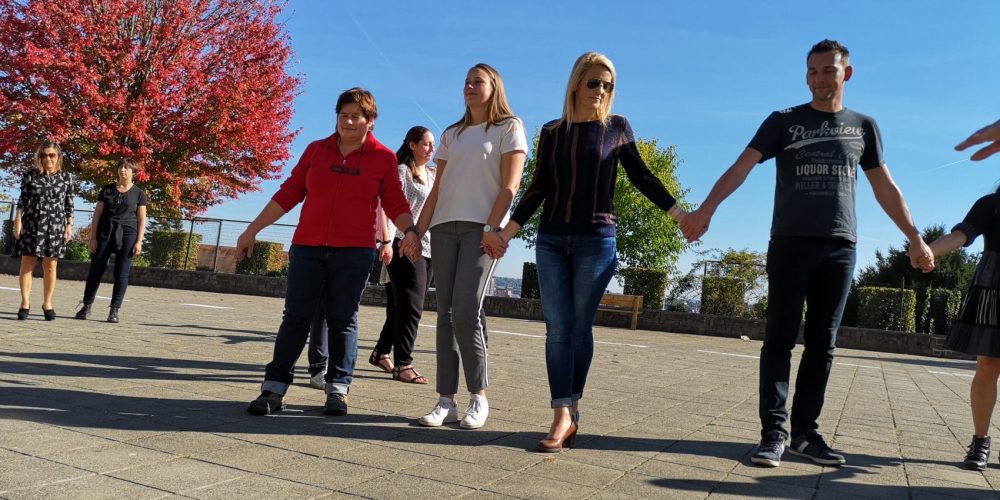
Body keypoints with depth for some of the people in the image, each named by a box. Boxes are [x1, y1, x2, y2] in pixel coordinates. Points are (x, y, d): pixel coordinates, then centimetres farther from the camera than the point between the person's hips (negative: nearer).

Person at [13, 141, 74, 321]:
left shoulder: (66, 177, 4)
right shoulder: (30, 174, 2)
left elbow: (69, 204, 7)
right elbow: (22, 200, 4)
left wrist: (69, 225, 3)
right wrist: (17, 221, -2)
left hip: (55, 225, 0)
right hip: (31, 224, 0)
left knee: (50, 266, 3)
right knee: (27, 264, 0)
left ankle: (47, 303, 12)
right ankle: (25, 303, 6)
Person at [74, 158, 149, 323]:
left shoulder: (138, 193, 5)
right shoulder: (107, 190, 10)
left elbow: (141, 219, 3)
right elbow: (97, 214, 8)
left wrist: (139, 242, -5)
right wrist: (92, 237, 1)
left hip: (127, 234, -2)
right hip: (105, 232, 2)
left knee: (121, 273, -2)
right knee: (95, 270, 3)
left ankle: (114, 310, 3)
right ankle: (86, 306, 14)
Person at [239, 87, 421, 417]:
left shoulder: (384, 158, 3)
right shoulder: (316, 150, 9)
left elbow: (396, 205, 5)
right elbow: (288, 194, 10)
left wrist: (410, 230, -15)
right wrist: (253, 229, 9)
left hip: (354, 252, -2)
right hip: (307, 247, 2)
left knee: (343, 321, 3)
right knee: (295, 317, 2)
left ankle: (337, 390, 11)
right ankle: (274, 389, 5)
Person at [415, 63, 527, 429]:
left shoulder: (509, 127, 6)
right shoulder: (452, 134, 22)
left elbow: (510, 184, -4)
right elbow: (437, 188, 18)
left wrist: (493, 227, -16)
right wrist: (418, 230, 9)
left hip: (481, 227, -5)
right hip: (444, 227, 5)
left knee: (465, 311, -15)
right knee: (445, 313, 1)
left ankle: (479, 396, -1)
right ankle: (446, 400, 5)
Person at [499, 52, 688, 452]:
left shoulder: (617, 127, 5)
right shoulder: (552, 132, 9)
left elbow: (642, 177, 10)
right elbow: (538, 188, 9)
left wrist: (680, 215, 6)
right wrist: (506, 232, 4)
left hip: (596, 240, -2)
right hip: (550, 240, 2)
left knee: (580, 327, 0)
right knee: (557, 328, -4)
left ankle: (571, 408, 12)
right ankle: (563, 414, -3)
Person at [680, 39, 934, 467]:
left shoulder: (863, 126, 14)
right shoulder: (784, 122, 5)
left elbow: (885, 188, 18)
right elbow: (741, 166, -7)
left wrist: (915, 236, 12)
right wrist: (705, 210, -22)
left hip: (840, 247, 3)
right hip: (791, 243, -3)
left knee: (822, 343, 3)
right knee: (781, 337, -5)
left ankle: (804, 431, 9)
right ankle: (773, 432, -2)